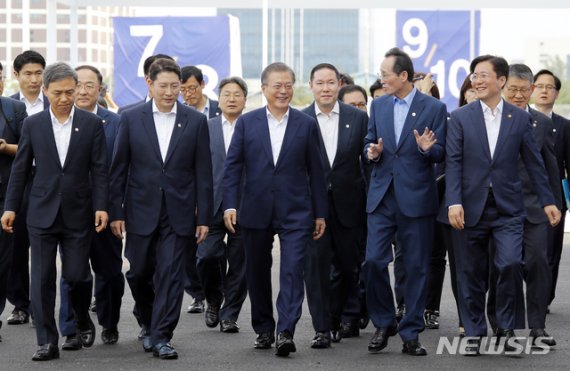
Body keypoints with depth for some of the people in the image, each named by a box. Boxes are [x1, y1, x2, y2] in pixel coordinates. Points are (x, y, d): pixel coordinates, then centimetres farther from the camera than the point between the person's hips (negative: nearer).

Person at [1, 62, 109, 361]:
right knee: (42, 279, -2)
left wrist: (101, 207, -7)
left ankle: (82, 320, 32)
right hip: (42, 213, 1)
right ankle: (47, 343, 3)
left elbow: (99, 169, 0)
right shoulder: (33, 124, 3)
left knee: (76, 275, 2)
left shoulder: (91, 124, 0)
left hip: (78, 215, -1)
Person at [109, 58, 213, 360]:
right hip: (141, 211, 1)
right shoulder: (131, 119, 2)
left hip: (178, 213, -1)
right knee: (139, 273, 9)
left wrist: (203, 216, -1)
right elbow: (118, 169, 3)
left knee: (170, 275, -5)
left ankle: (161, 337, 0)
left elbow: (203, 173, 2)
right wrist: (116, 212, -1)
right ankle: (150, 323, 33)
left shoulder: (196, 121, 2)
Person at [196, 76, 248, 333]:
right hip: (213, 204, 1)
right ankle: (214, 300, 20)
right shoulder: (205, 128, 10)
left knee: (239, 263, 2)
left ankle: (229, 315, 12)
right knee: (207, 256, -7)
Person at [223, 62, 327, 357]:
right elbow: (232, 166, 3)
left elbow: (315, 172, 5)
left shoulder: (307, 125, 4)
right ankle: (263, 330, 23)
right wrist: (230, 205, -7)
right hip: (255, 211, 2)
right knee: (257, 274, 9)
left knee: (292, 270, -12)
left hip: (295, 211, -1)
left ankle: (285, 332, -14)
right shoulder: (246, 122, 5)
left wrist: (320, 213, 3)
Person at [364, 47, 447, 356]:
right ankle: (384, 324, 13)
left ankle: (410, 334, 10)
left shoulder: (434, 108, -2)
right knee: (373, 261, -6)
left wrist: (428, 148, -22)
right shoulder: (378, 105, 10)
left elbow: (441, 154, 0)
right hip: (381, 196, 3)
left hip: (416, 199, -3)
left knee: (416, 267, 2)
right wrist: (372, 152, -6)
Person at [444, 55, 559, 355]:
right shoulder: (460, 117, 3)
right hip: (471, 207, 0)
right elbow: (453, 162, -3)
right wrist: (453, 202, -13)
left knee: (510, 264, -16)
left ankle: (508, 328, 1)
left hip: (507, 208, 0)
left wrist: (547, 201, 8)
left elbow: (533, 162, 10)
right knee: (471, 274, 4)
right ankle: (475, 333, 17)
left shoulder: (520, 118, 6)